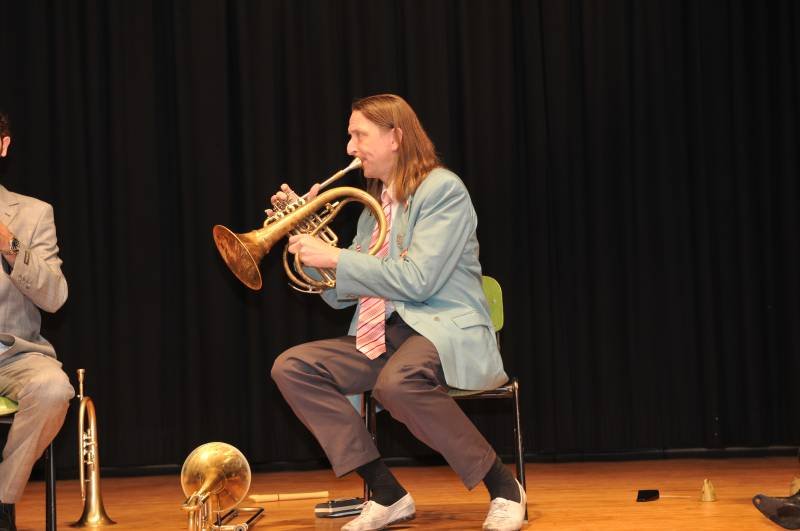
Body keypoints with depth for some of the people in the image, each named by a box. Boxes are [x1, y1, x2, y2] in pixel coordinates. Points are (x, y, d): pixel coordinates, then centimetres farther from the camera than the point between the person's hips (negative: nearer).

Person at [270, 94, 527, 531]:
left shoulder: (443, 189, -6)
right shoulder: (374, 204, 18)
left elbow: (418, 281, -18)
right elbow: (341, 294, 18)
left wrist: (336, 257, -14)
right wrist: (305, 232, 9)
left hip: (445, 330, -8)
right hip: (380, 337, 8)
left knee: (397, 381, -40)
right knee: (291, 367, -12)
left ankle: (503, 487, -21)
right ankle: (387, 495, -11)